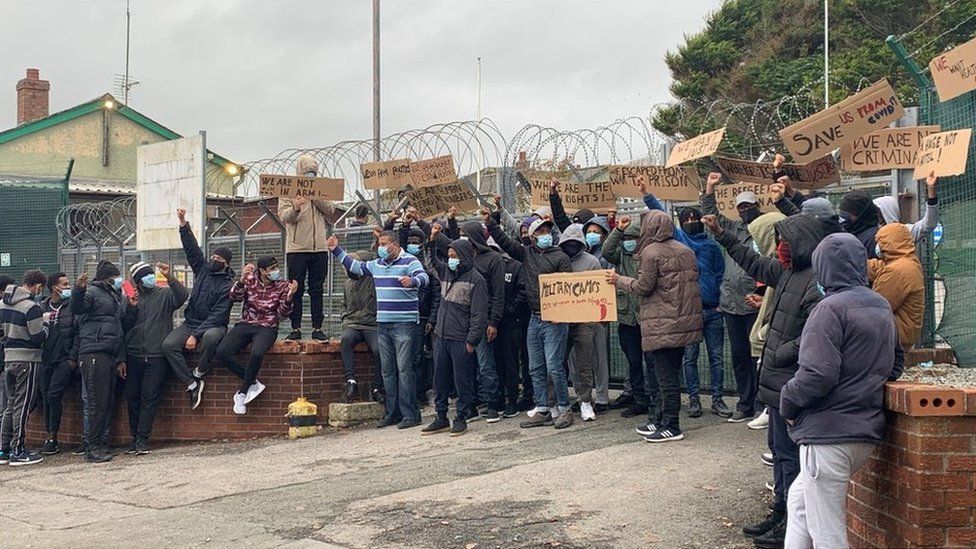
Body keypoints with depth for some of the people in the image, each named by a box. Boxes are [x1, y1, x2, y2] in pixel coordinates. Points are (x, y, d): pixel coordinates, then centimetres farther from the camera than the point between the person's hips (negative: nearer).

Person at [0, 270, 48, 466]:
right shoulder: (31, 307, -17)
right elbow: (38, 338, -16)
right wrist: (45, 328, 3)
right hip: (27, 360, -8)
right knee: (22, 406, -1)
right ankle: (18, 451, 3)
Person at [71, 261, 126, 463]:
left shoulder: (116, 297, 25)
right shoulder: (92, 292, -1)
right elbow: (76, 309, -21)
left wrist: (121, 358, 22)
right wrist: (78, 289, -40)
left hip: (109, 354, 9)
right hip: (94, 353, -8)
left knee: (107, 402, 9)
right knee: (97, 402, -10)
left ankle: (101, 445, 14)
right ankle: (92, 448, -7)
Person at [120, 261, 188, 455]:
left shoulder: (165, 294, 5)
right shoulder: (132, 297, 13)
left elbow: (182, 296, -17)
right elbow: (124, 326, 8)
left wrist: (170, 278, -28)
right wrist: (131, 308, -7)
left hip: (157, 356, -3)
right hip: (134, 356, 3)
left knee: (150, 397, -4)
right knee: (132, 397, 5)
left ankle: (142, 439, 0)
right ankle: (135, 437, 15)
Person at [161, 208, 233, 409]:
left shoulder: (228, 284, -8)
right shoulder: (203, 269, 11)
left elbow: (218, 315, -15)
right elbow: (191, 248, 3)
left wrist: (196, 335, -21)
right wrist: (183, 225, -12)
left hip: (214, 326, -5)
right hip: (190, 323, 5)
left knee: (211, 337, -41)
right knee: (168, 345, -22)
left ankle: (198, 373, -14)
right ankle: (191, 384, -14)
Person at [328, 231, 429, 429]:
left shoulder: (409, 262, -8)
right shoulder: (376, 265, 15)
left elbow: (423, 277, -25)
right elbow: (355, 266, 27)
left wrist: (412, 281, -47)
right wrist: (336, 250, 23)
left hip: (404, 324, -8)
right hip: (382, 324, 8)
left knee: (404, 368, -8)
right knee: (387, 370, 10)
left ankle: (410, 414, -5)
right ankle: (393, 413, 18)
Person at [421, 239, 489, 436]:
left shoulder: (476, 279, -9)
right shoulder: (446, 272, 11)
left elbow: (479, 314, -12)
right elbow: (432, 260, 28)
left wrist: (472, 340, -16)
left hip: (461, 340, -7)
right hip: (441, 336, 7)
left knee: (463, 381, 2)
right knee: (440, 379, 11)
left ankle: (461, 418, 12)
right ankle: (441, 417, 20)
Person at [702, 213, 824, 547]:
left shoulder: (817, 282, -20)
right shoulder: (788, 272, 10)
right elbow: (754, 264, 26)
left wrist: (778, 356, -16)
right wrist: (721, 235, 26)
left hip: (792, 385, -10)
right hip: (778, 381, 10)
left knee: (789, 453, -2)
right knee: (780, 449, 18)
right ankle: (780, 514, 31)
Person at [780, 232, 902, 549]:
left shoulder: (831, 308, -15)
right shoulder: (881, 307, 13)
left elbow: (818, 374, -21)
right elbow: (895, 365, 22)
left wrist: (788, 404, -5)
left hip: (829, 431, -9)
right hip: (868, 431, 9)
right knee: (799, 497, 25)